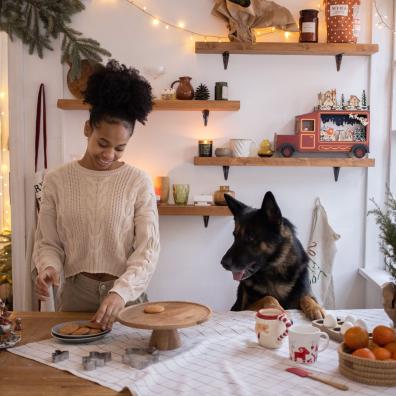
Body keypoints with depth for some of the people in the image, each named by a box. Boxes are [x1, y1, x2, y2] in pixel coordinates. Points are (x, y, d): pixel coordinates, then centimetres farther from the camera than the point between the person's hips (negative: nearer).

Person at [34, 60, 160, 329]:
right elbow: (48, 243, 4)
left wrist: (120, 292, -23)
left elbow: (147, 249, -9)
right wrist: (49, 268, -17)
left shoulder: (139, 182, -6)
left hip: (126, 294, -1)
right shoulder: (57, 180, -2)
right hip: (75, 293, 1)